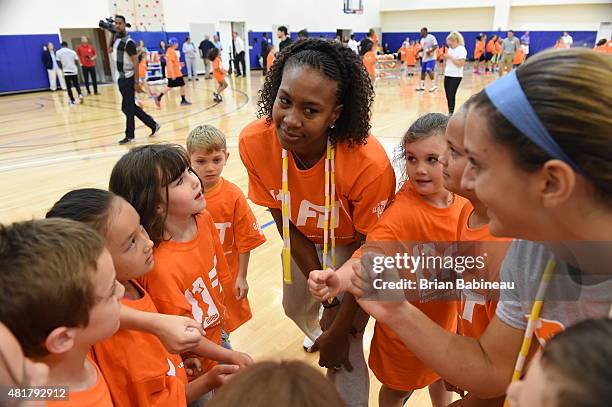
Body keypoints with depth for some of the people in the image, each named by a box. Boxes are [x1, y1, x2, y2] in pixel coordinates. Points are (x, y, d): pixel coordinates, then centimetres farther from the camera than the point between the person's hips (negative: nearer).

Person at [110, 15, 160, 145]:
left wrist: (136, 82, -22)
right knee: (130, 107, 13)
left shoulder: (128, 42, -15)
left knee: (128, 108, -2)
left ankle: (129, 135, 10)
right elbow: (110, 50, 27)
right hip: (121, 78, 9)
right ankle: (153, 124, 23)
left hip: (129, 78, -9)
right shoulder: (116, 39, 10)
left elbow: (136, 63, -18)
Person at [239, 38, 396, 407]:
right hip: (304, 240, 5)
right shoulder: (254, 142, -28)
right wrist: (328, 298, -11)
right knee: (296, 307, 28)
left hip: (355, 247, -4)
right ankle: (317, 334, 66)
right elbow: (285, 223, -15)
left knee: (343, 350, -5)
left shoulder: (369, 165, -40)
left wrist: (340, 329, -15)